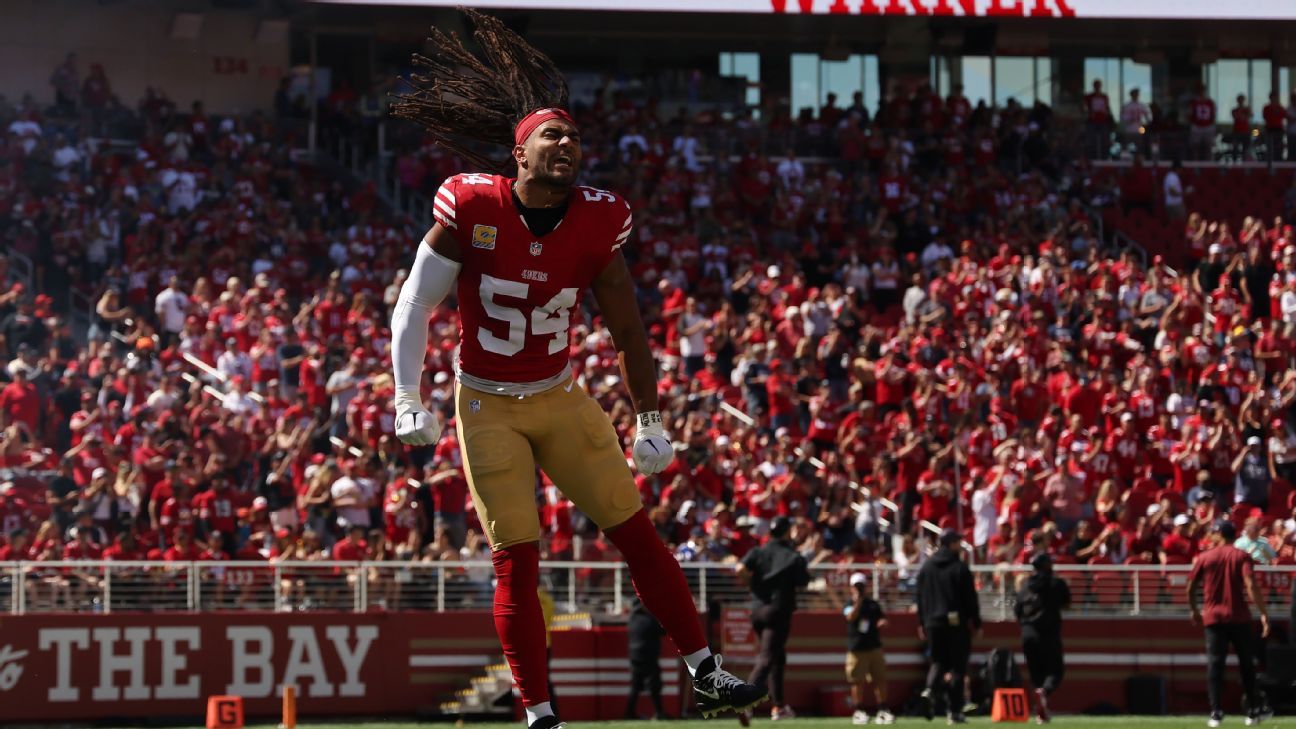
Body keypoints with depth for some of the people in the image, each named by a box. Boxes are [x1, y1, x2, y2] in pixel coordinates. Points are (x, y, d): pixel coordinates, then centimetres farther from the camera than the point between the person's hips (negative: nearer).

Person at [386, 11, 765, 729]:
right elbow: (415, 306, -7)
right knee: (516, 560, -5)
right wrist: (408, 401, -13)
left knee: (636, 530, 0)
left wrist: (648, 421, 4)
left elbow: (627, 330, 3)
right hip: (488, 407, -3)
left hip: (562, 399, 3)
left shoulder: (594, 225, -7)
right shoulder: (473, 211, -15)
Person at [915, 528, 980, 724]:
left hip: (933, 623, 4)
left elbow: (921, 597, 12)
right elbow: (970, 598, -7)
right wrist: (977, 623, 1)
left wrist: (922, 623, 19)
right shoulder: (960, 568, -7)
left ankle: (930, 690, -16)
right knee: (958, 665, 2)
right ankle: (954, 711, 0)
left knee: (938, 662, 14)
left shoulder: (926, 567, 8)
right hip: (957, 624, -4)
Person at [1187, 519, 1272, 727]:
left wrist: (1194, 610, 20)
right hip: (1239, 617, 0)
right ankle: (1254, 709, 17)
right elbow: (1250, 585, -14)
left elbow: (1191, 587, 4)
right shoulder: (1242, 556, -2)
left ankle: (1215, 712, -9)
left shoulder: (1204, 557, 1)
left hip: (1213, 617, 0)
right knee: (1246, 663, 12)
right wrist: (1263, 613, -15)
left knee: (1214, 664, 0)